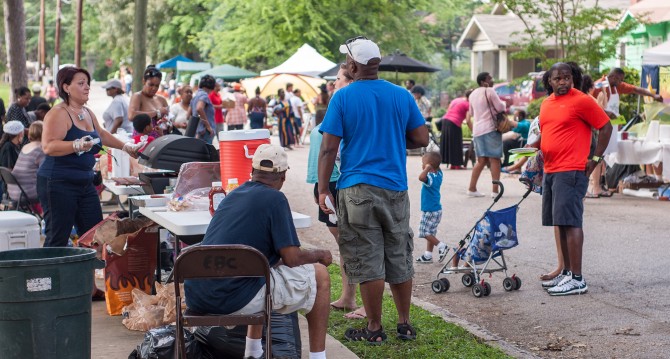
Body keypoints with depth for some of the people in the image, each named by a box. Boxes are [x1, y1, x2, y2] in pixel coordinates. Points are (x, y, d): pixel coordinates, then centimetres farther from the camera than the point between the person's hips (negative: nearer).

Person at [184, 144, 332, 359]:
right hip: (233, 298, -8)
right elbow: (292, 258, -7)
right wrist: (319, 255, 14)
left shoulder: (232, 195, 19)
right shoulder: (274, 199, -5)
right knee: (320, 276, 8)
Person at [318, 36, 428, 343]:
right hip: (396, 188, 4)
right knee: (400, 259, 12)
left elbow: (329, 148, -8)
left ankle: (374, 329, 7)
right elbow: (422, 139, 7)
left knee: (367, 262, 1)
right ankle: (404, 325, 19)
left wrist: (323, 189, -3)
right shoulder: (402, 95, 4)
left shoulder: (343, 98, -5)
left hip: (357, 191, -4)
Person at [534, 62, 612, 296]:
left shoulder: (581, 101, -8)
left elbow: (606, 127, -5)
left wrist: (596, 158, -7)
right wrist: (533, 147, 8)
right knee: (561, 223, 12)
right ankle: (567, 272, 20)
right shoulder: (546, 104, 16)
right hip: (550, 171, 8)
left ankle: (577, 279, -10)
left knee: (570, 223, -11)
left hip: (571, 171, -8)